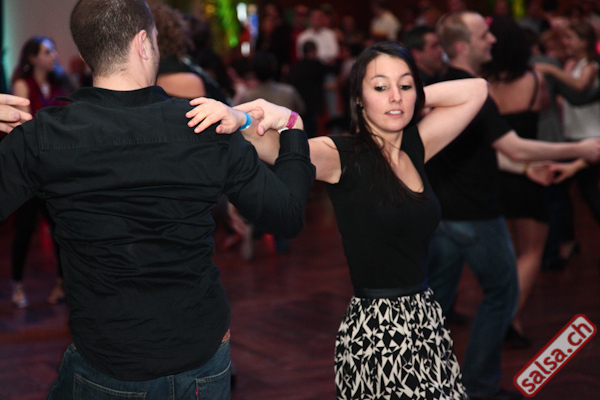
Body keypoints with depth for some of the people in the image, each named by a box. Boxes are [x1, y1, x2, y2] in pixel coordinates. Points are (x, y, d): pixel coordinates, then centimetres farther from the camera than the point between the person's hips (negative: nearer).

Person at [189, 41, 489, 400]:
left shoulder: (414, 147, 8)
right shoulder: (343, 156, -10)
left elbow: (475, 91, 11)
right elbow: (279, 148, -29)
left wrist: (413, 98, 2)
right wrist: (281, 118, -50)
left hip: (426, 319, 6)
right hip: (375, 330, -6)